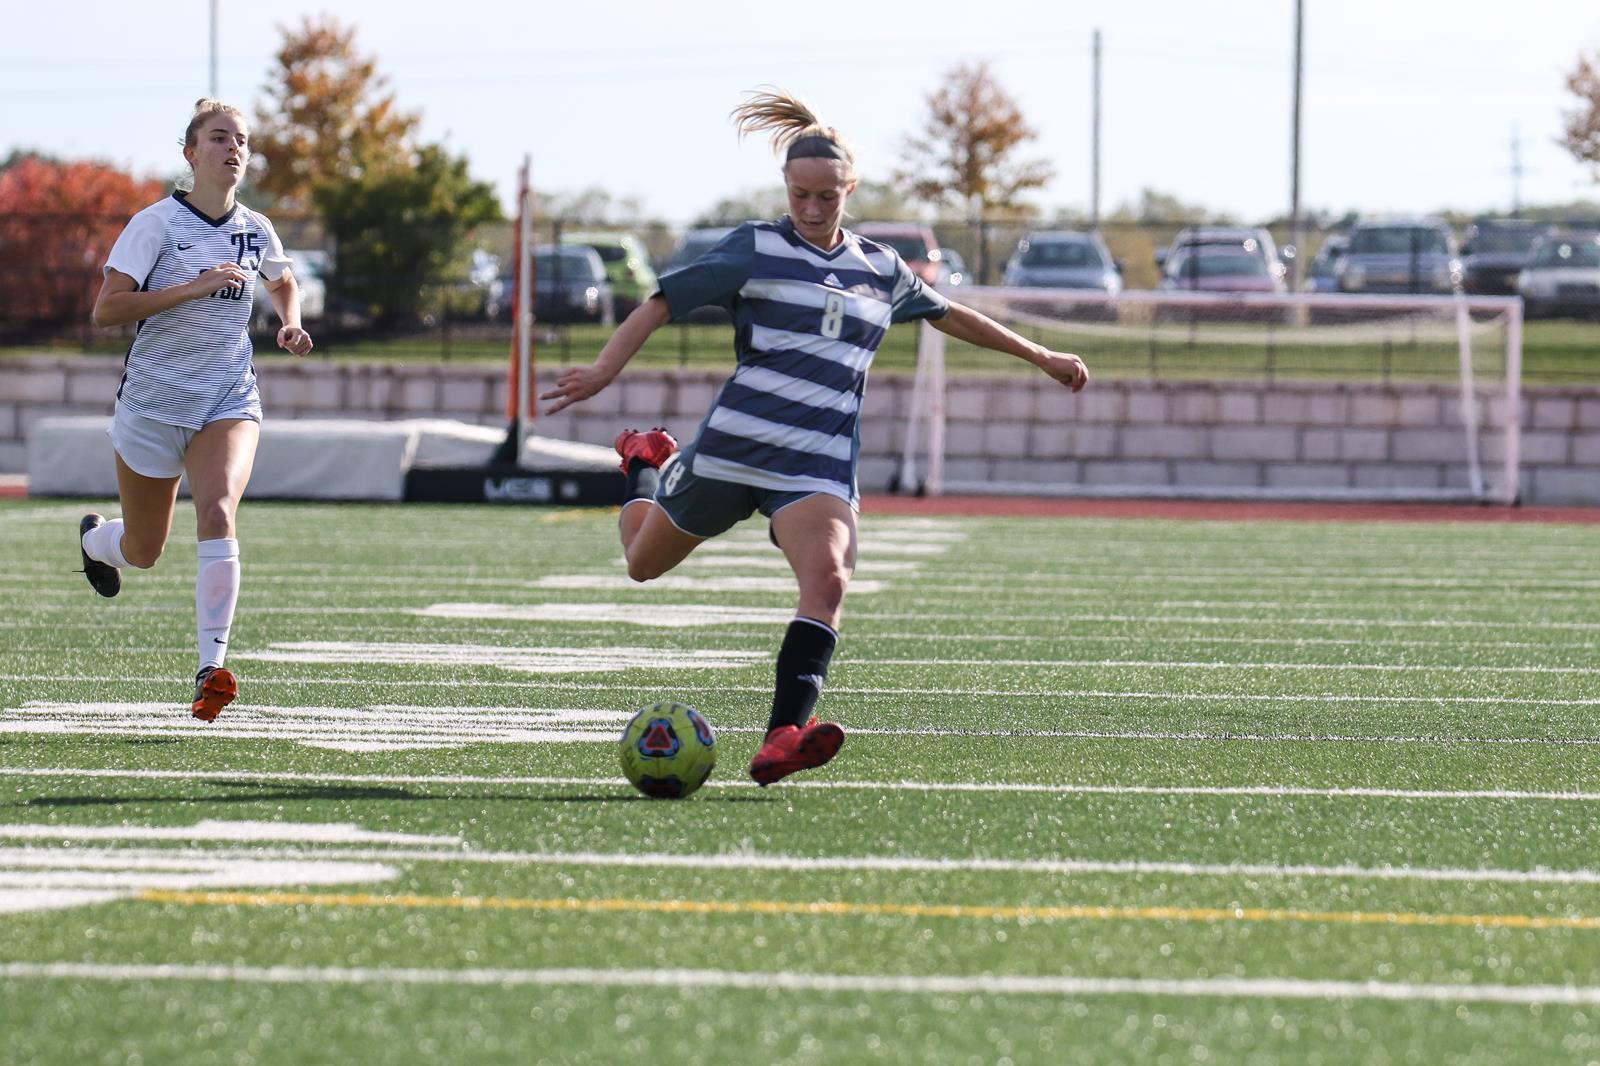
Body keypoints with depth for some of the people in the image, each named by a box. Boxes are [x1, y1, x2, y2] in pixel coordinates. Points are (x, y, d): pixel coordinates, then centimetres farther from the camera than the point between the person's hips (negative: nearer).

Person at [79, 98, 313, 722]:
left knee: (217, 513, -26)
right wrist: (197, 287, -25)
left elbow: (284, 283, 28)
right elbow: (106, 309, -19)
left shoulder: (255, 230, 4)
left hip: (230, 401, 2)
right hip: (155, 403, -2)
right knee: (143, 553, 12)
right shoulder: (157, 223, -10)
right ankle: (95, 539, 50)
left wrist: (291, 324, 5)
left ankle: (211, 669, -28)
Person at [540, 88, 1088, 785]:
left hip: (819, 462, 1)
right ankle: (646, 465, 50)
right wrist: (603, 369, -16)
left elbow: (949, 315, 30)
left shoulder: (880, 269, 13)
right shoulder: (755, 250, 1)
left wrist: (1041, 357, 35)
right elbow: (664, 302, -2)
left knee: (829, 578, -26)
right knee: (644, 564, 16)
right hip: (733, 442, -1)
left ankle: (782, 739, -35)